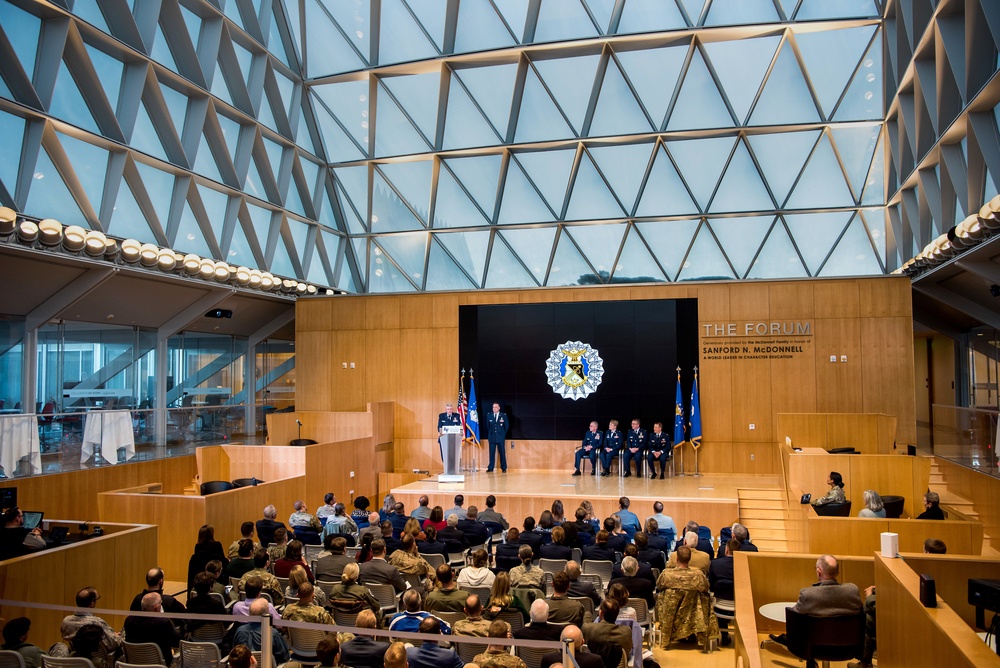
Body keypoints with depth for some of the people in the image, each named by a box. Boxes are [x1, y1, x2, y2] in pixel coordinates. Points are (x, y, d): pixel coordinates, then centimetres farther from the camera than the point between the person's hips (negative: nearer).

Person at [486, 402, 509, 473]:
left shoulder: (503, 415, -1)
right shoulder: (489, 415, 6)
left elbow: (507, 426, 6)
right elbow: (487, 426, 13)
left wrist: (503, 434, 8)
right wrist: (489, 435, 12)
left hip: (501, 437, -2)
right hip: (492, 437, 2)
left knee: (502, 453, 0)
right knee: (492, 453, 1)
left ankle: (504, 468, 7)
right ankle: (491, 468, 5)